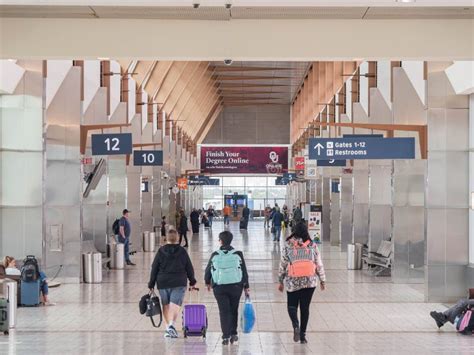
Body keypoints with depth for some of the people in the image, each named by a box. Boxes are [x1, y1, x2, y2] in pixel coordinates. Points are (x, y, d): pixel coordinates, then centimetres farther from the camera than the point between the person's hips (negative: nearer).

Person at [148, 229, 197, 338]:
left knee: (166, 305, 13)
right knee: (175, 305, -5)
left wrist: (151, 284, 6)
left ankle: (168, 328, 18)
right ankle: (171, 324, -27)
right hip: (179, 283, -1)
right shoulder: (182, 251, -1)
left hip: (163, 283, 1)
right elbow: (189, 268, 4)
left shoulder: (161, 251, 0)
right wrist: (192, 281, 17)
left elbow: (154, 269, 0)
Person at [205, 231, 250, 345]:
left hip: (219, 287, -1)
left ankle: (226, 336, -3)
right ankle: (233, 334, 18)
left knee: (224, 311, 3)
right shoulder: (238, 255, -3)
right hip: (236, 286, 1)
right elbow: (244, 272, 0)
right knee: (233, 310, 16)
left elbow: (208, 270, 5)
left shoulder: (215, 255, -4)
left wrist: (207, 282, 23)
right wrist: (246, 287, 9)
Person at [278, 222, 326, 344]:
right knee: (305, 307, 10)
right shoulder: (312, 246, 1)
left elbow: (283, 264, 0)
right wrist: (323, 281, 15)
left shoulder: (288, 245, -3)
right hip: (310, 282, 1)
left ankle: (296, 325, -16)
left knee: (292, 305, 11)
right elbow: (319, 265, 4)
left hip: (292, 282, -1)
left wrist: (281, 281, 10)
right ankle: (302, 335, 11)